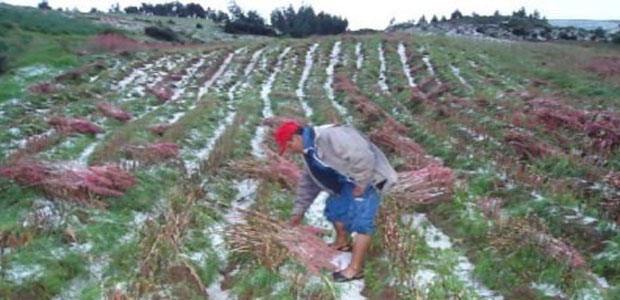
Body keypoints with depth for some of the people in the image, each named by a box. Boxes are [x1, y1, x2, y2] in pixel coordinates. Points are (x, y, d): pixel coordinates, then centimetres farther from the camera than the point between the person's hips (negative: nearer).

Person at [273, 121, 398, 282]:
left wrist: (361, 184, -23)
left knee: (360, 221, -11)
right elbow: (308, 183, 16)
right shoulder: (310, 151, 4)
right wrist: (298, 211, 18)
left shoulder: (329, 137, -31)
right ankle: (341, 243, 44)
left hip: (368, 178, -10)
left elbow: (364, 158, -34)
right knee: (335, 208, 21)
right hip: (348, 180, 10)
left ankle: (355, 268, -4)